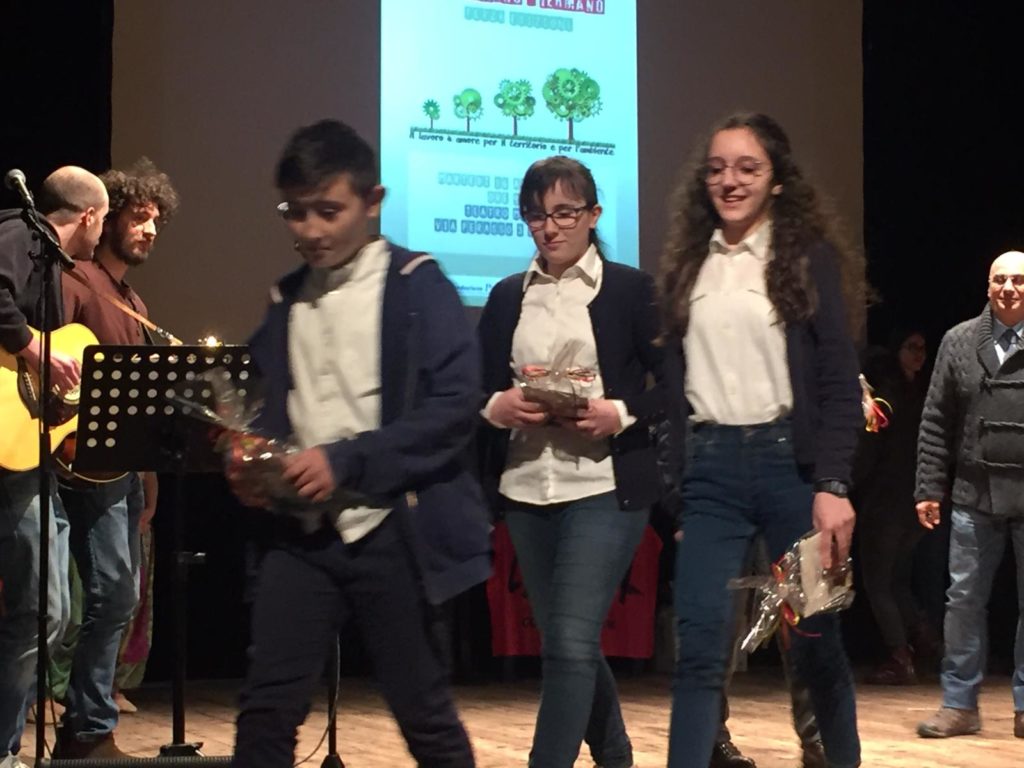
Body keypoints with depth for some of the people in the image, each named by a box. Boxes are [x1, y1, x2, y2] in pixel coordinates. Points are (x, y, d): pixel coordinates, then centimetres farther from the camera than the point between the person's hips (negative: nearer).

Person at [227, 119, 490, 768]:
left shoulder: (417, 287, -5)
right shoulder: (287, 300, 13)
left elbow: (456, 403, -14)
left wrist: (345, 461, -19)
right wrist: (251, 462, 0)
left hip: (394, 533, -5)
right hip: (303, 531, 5)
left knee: (423, 713, 4)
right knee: (266, 710, -1)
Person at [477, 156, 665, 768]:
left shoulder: (631, 289, 0)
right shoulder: (507, 297, 11)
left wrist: (622, 415, -18)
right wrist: (497, 407, -10)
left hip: (605, 488, -5)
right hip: (525, 489, 5)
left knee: (571, 642, -14)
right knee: (566, 643, 14)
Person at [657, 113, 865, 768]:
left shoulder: (809, 258, 1)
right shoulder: (686, 266, 12)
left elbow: (841, 383, -4)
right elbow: (675, 383, 13)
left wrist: (833, 486, -13)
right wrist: (671, 485, 8)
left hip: (790, 458, -2)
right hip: (708, 467, 3)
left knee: (814, 640, 7)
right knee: (701, 646, -6)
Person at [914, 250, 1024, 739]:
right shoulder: (959, 342, 5)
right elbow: (936, 424, 6)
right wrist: (929, 488, 3)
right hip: (974, 497, 2)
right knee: (964, 599, 5)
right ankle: (959, 704, 13)